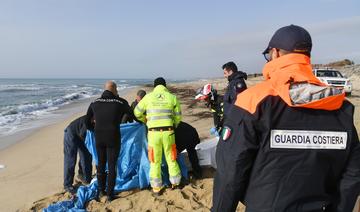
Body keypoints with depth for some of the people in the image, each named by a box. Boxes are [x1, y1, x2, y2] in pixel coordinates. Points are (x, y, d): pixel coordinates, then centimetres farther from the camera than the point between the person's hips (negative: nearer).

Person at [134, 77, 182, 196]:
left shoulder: (148, 97, 2)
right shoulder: (172, 97, 3)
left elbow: (137, 113, 10)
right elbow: (178, 116, 9)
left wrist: (146, 121, 27)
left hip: (153, 133, -1)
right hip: (168, 132, 1)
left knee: (155, 162, 11)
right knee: (171, 159, 17)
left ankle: (156, 188, 20)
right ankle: (175, 183, 31)